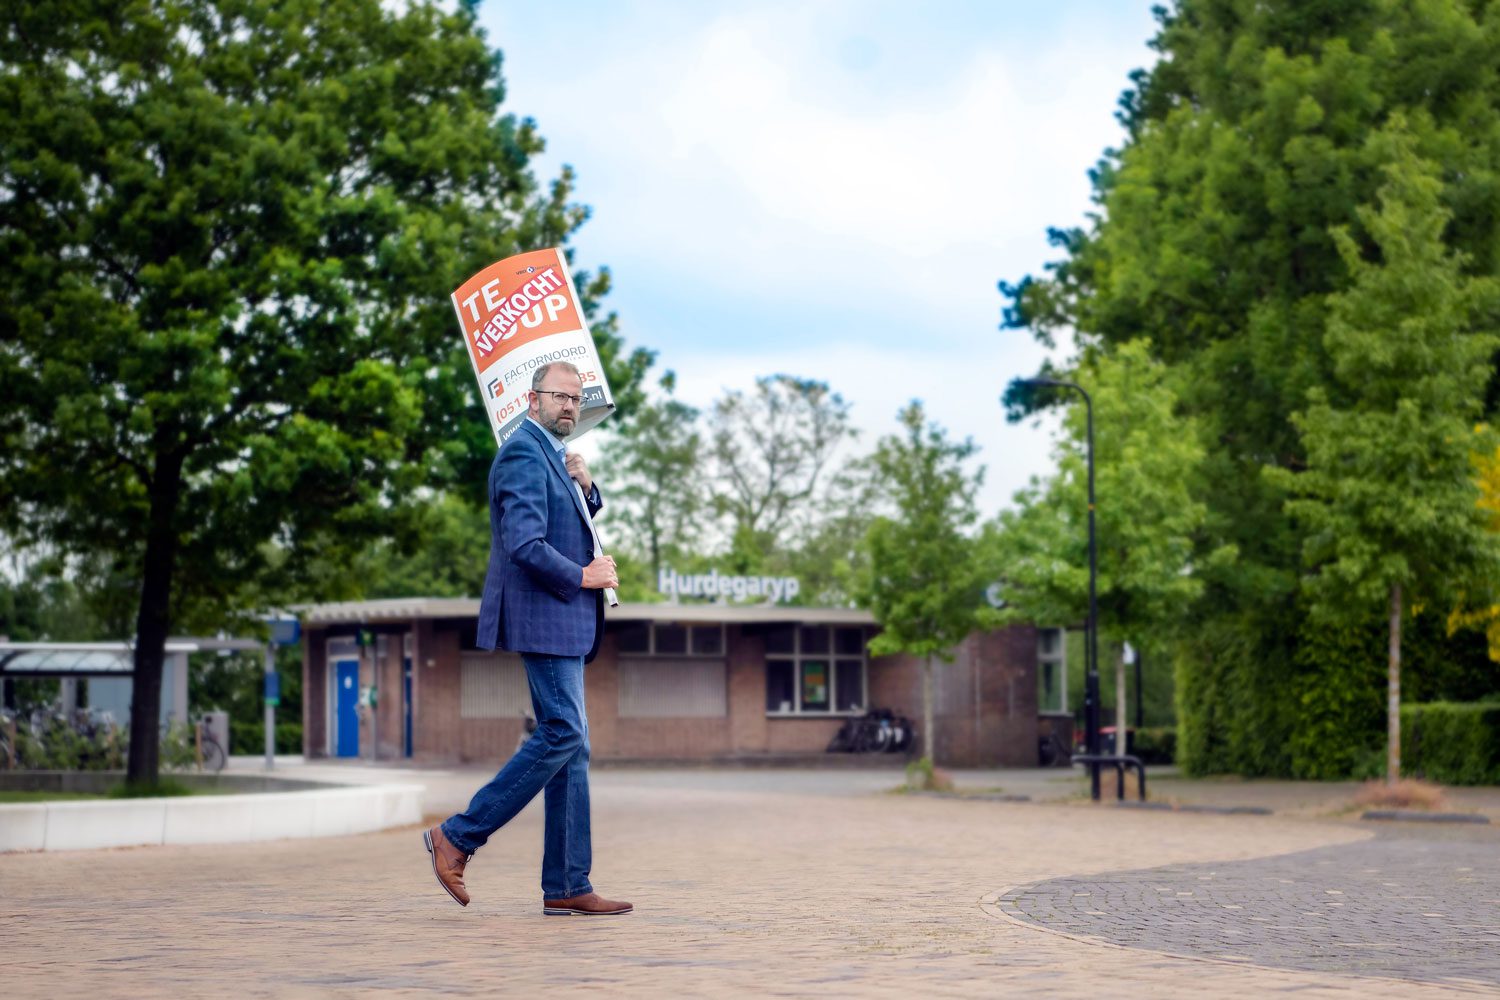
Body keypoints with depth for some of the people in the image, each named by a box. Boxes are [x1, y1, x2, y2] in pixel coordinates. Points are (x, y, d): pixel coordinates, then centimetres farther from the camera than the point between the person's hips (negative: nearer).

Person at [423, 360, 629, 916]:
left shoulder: (553, 455, 20)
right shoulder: (523, 453, -12)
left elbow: (577, 528, 26)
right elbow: (525, 544, -21)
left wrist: (586, 488, 7)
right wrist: (582, 576, -12)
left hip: (564, 620, 10)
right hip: (543, 616, -10)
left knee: (569, 743, 6)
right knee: (563, 734, -14)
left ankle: (567, 886, 7)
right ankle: (458, 836, -6)